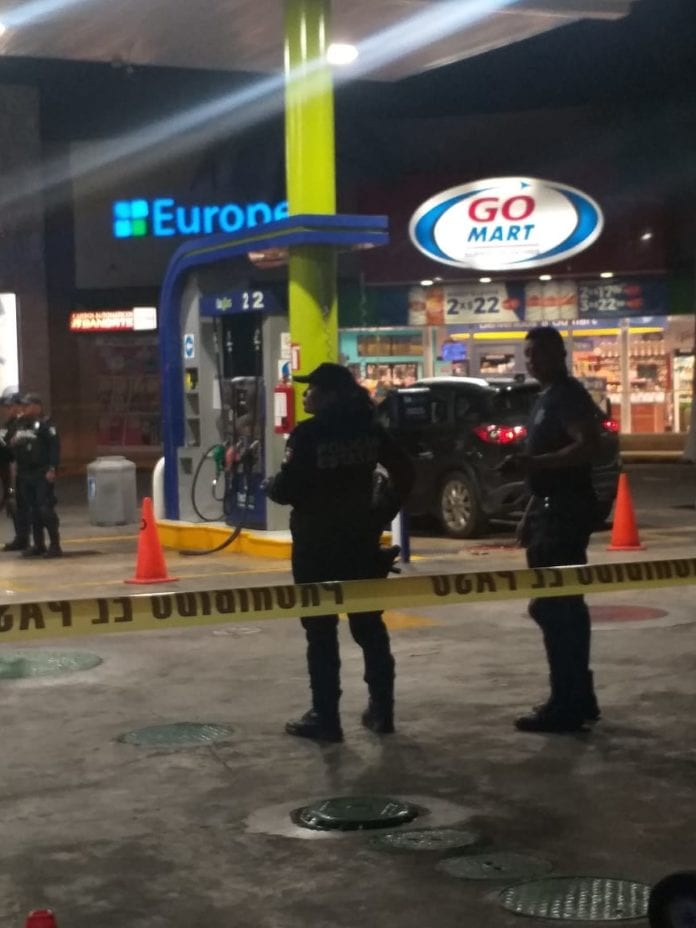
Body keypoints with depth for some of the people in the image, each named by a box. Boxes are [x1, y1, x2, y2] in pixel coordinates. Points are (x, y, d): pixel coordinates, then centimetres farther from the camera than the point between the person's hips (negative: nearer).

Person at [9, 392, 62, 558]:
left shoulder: (45, 424, -7)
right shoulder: (20, 425, 15)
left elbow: (54, 447, -14)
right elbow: (13, 446, 21)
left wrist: (52, 469, -20)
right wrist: (13, 443, -3)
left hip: (42, 474, -7)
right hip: (24, 474, 7)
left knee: (46, 509, -10)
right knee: (31, 510, 10)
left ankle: (55, 545, -5)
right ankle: (38, 545, 18)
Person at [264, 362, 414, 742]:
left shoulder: (308, 434, -14)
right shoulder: (369, 429, 4)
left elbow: (288, 489, -18)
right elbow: (404, 474, 6)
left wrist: (269, 485, 4)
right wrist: (381, 515, 13)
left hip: (317, 542, -5)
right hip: (361, 538, 5)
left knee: (321, 631, 2)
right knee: (369, 625, 13)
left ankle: (325, 717, 3)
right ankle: (381, 710, 17)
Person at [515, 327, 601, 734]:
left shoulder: (569, 395, -12)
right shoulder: (547, 398, 19)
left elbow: (588, 445, -26)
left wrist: (533, 461, -33)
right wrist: (532, 512, 21)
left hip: (565, 510, -10)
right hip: (552, 509, 11)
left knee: (552, 607, -11)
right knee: (564, 605, 13)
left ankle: (566, 704, -9)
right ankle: (578, 698, 20)